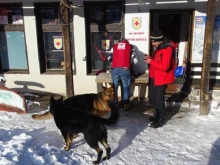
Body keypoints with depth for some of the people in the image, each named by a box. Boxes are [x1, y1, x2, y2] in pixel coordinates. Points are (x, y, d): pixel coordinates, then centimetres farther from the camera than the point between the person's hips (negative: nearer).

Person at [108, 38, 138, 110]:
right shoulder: (130, 47, 12)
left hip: (115, 69, 2)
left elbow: (109, 58, 17)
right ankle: (126, 105, 13)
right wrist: (130, 65, 21)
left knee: (114, 87, 13)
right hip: (125, 70, -2)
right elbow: (135, 60, 5)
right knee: (126, 87, 8)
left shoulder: (114, 46, 17)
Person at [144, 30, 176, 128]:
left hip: (162, 78, -10)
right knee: (152, 98, 19)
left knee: (159, 100, -1)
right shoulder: (159, 47, 10)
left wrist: (151, 62, -22)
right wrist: (150, 58, 2)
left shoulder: (167, 49, -22)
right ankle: (157, 116, 36)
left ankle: (160, 121, 15)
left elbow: (165, 66, -28)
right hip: (155, 77, 10)